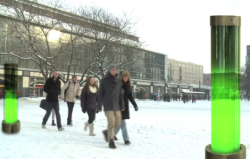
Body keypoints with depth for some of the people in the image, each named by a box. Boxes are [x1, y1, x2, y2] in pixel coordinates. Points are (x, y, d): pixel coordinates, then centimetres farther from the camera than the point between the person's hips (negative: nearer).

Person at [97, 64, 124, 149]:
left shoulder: (118, 81, 8)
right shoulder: (104, 81, -2)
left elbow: (120, 95, 12)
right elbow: (100, 94, -1)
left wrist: (122, 106, 7)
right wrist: (99, 106, -5)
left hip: (116, 105, 4)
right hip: (108, 105, -4)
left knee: (117, 123, 4)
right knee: (111, 122, -12)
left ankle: (107, 132, 30)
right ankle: (111, 141, -2)